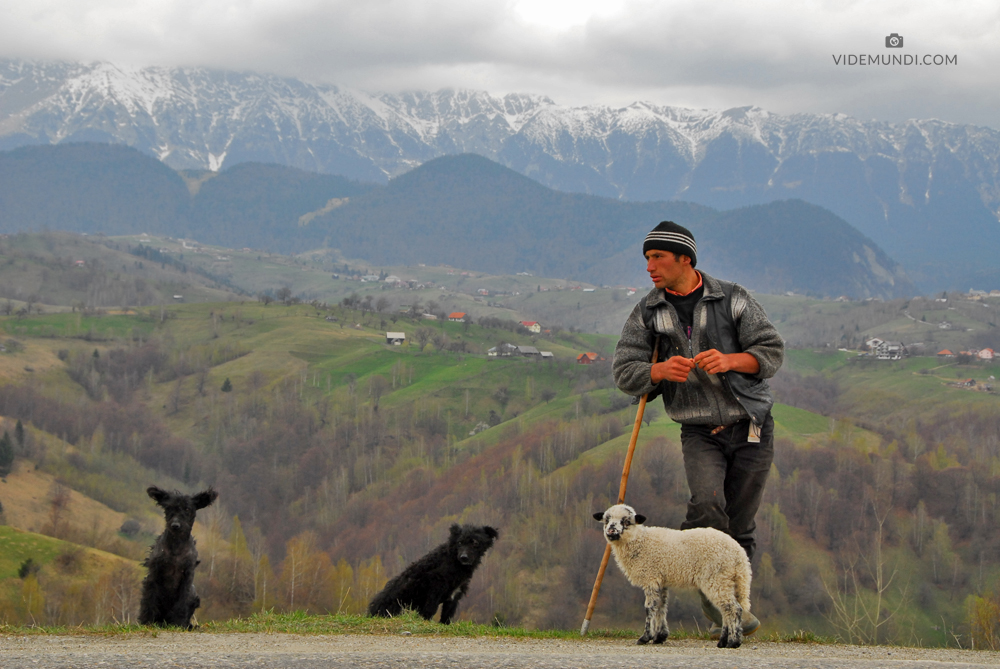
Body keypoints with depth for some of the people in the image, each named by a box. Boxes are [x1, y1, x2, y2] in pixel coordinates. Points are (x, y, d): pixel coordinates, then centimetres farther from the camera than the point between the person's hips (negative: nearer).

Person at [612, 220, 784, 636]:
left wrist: (729, 360, -25)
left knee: (740, 525, 3)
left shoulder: (732, 300, -2)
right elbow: (624, 372, -2)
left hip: (751, 429, 0)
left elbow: (772, 351, -6)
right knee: (708, 504, -26)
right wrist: (660, 370, -23)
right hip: (700, 433, 0)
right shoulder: (647, 314, 2)